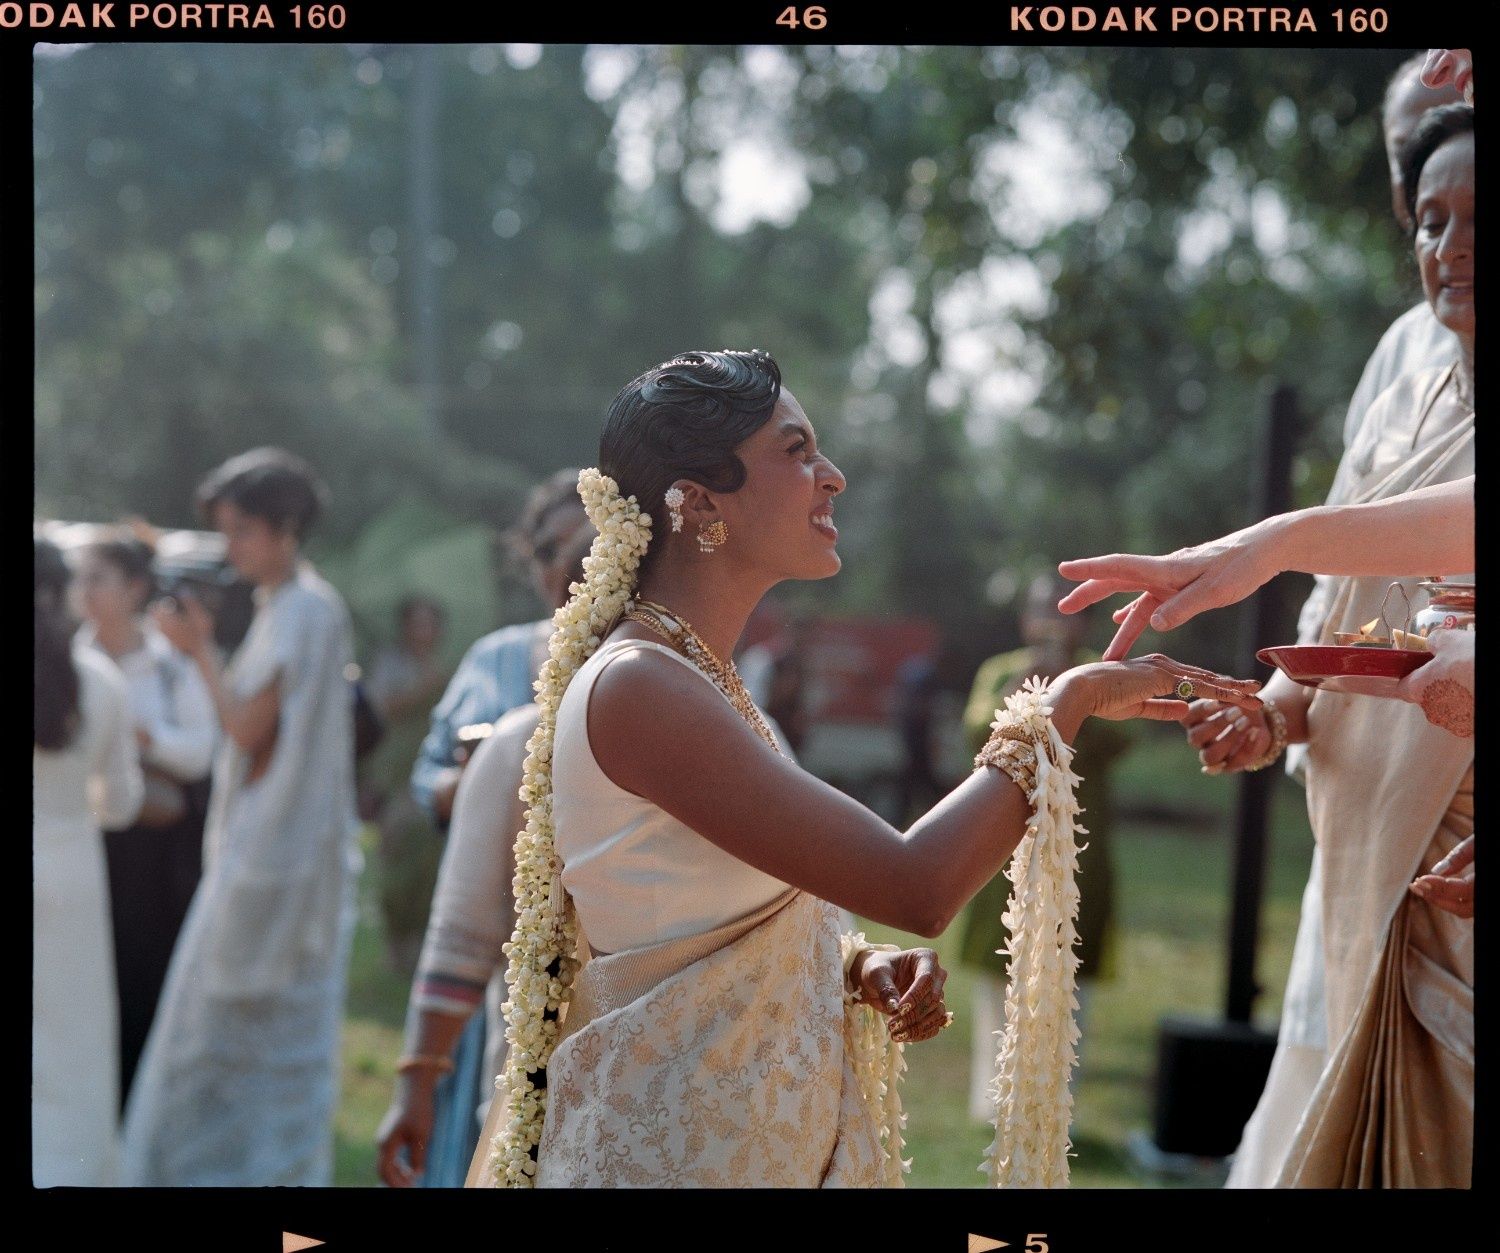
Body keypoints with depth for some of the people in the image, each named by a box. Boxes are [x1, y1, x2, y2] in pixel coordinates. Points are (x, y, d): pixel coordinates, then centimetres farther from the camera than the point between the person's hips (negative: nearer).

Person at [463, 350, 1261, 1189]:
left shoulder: (698, 678, 9)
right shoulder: (637, 686, -21)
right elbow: (915, 888, -26)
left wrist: (857, 968, -3)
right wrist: (1071, 703, -16)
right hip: (676, 1151, -9)